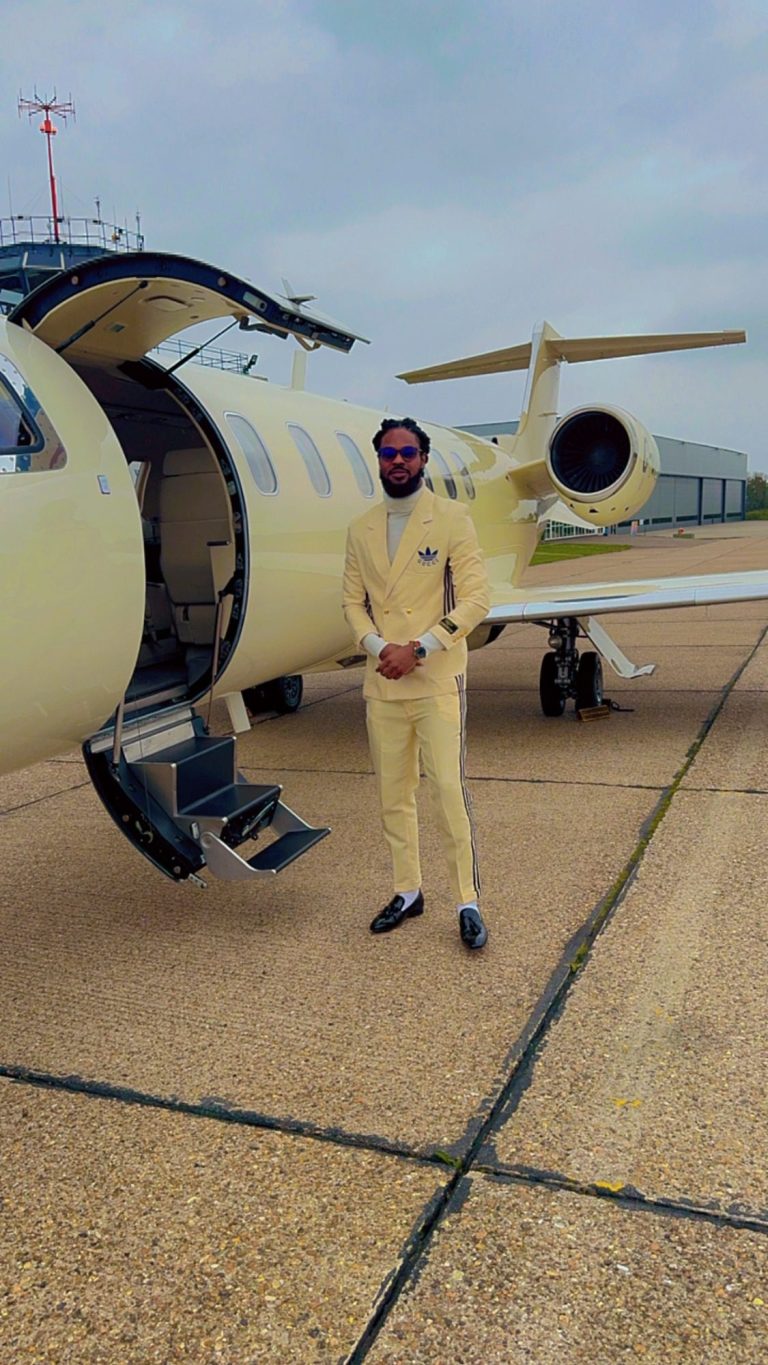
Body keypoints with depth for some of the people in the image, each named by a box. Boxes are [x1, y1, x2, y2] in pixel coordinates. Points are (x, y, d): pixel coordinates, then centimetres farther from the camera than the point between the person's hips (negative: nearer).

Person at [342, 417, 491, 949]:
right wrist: (377, 647, -10)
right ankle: (408, 892, 26)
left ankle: (468, 903, 6)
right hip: (381, 685, 5)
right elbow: (353, 601, 10)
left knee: (450, 793, -6)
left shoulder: (451, 518, -2)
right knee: (393, 795, 11)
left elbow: (475, 597, -8)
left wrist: (418, 649, -15)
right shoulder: (361, 530, 11)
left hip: (437, 681, -4)